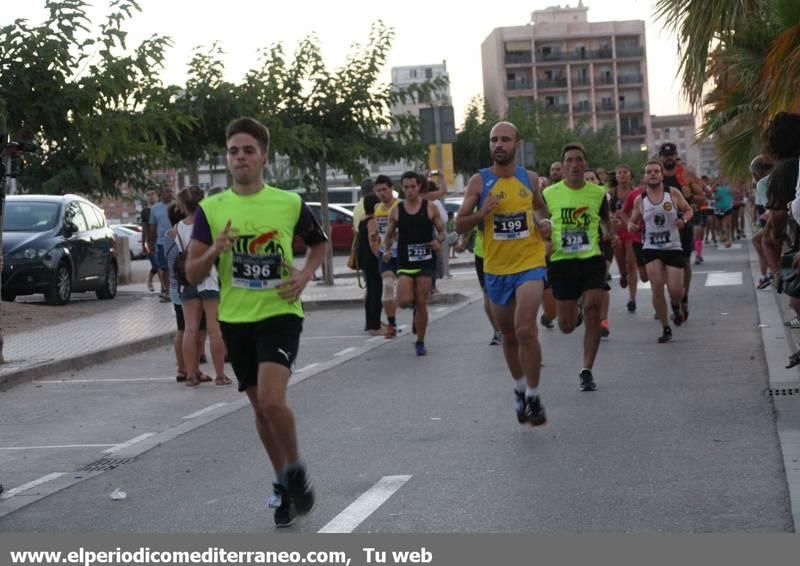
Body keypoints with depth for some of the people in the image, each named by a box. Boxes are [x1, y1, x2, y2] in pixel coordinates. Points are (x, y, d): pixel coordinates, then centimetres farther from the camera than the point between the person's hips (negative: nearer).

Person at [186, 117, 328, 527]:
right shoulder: (211, 209, -1)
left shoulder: (289, 203, -3)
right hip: (235, 320, 3)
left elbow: (319, 243, 16)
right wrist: (214, 251, -21)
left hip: (280, 314, -3)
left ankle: (295, 472, 2)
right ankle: (283, 483, 32)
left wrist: (305, 275, -3)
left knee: (271, 399, -22)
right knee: (260, 406, 12)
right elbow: (192, 274, -1)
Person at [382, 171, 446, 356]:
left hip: (426, 261, -1)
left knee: (421, 303, 0)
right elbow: (389, 235, 14)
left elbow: (442, 231, 6)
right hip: (405, 262, 1)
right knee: (404, 301, -15)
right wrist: (386, 250, -4)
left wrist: (439, 241, -16)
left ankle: (420, 342, 14)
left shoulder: (430, 208, 0)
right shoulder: (396, 211, 4)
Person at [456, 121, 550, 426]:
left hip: (530, 263, -1)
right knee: (508, 335, 15)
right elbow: (459, 224, -3)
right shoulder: (479, 181, -4)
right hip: (496, 268, 1)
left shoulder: (530, 179, 2)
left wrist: (545, 223, 0)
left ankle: (533, 397, -5)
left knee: (525, 330, -18)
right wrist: (482, 213, -21)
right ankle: (519, 388, 37)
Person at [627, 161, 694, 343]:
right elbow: (633, 222, 12)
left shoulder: (673, 193, -2)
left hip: (673, 247, 0)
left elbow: (688, 210, 10)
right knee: (657, 287, -12)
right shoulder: (640, 200, 1)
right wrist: (631, 226, -12)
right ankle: (665, 328, 4)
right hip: (651, 248, 0)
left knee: (675, 290, -6)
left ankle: (677, 306, 34)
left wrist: (684, 220, -12)